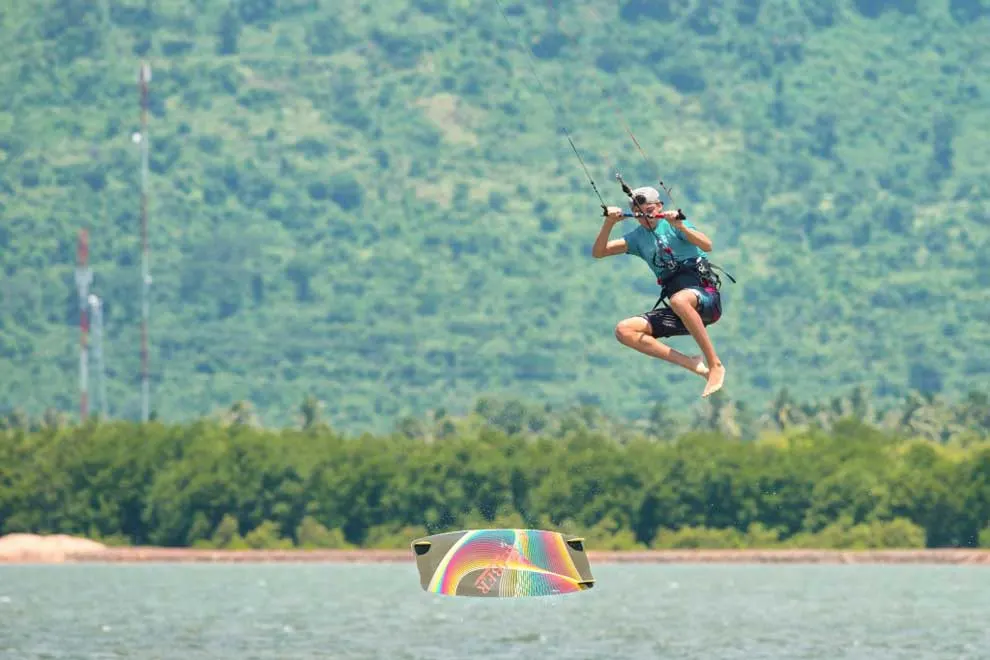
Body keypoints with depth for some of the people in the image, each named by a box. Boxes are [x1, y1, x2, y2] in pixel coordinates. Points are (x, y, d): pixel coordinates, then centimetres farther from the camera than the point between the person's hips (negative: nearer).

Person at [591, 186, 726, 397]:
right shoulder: (639, 237, 16)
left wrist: (680, 226, -28)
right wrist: (609, 224, -5)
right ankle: (691, 364, -16)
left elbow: (707, 245, -14)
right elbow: (598, 252, 11)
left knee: (679, 300, -42)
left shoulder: (672, 225, 1)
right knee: (624, 330, -11)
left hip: (705, 294, -6)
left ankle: (715, 364, -31)